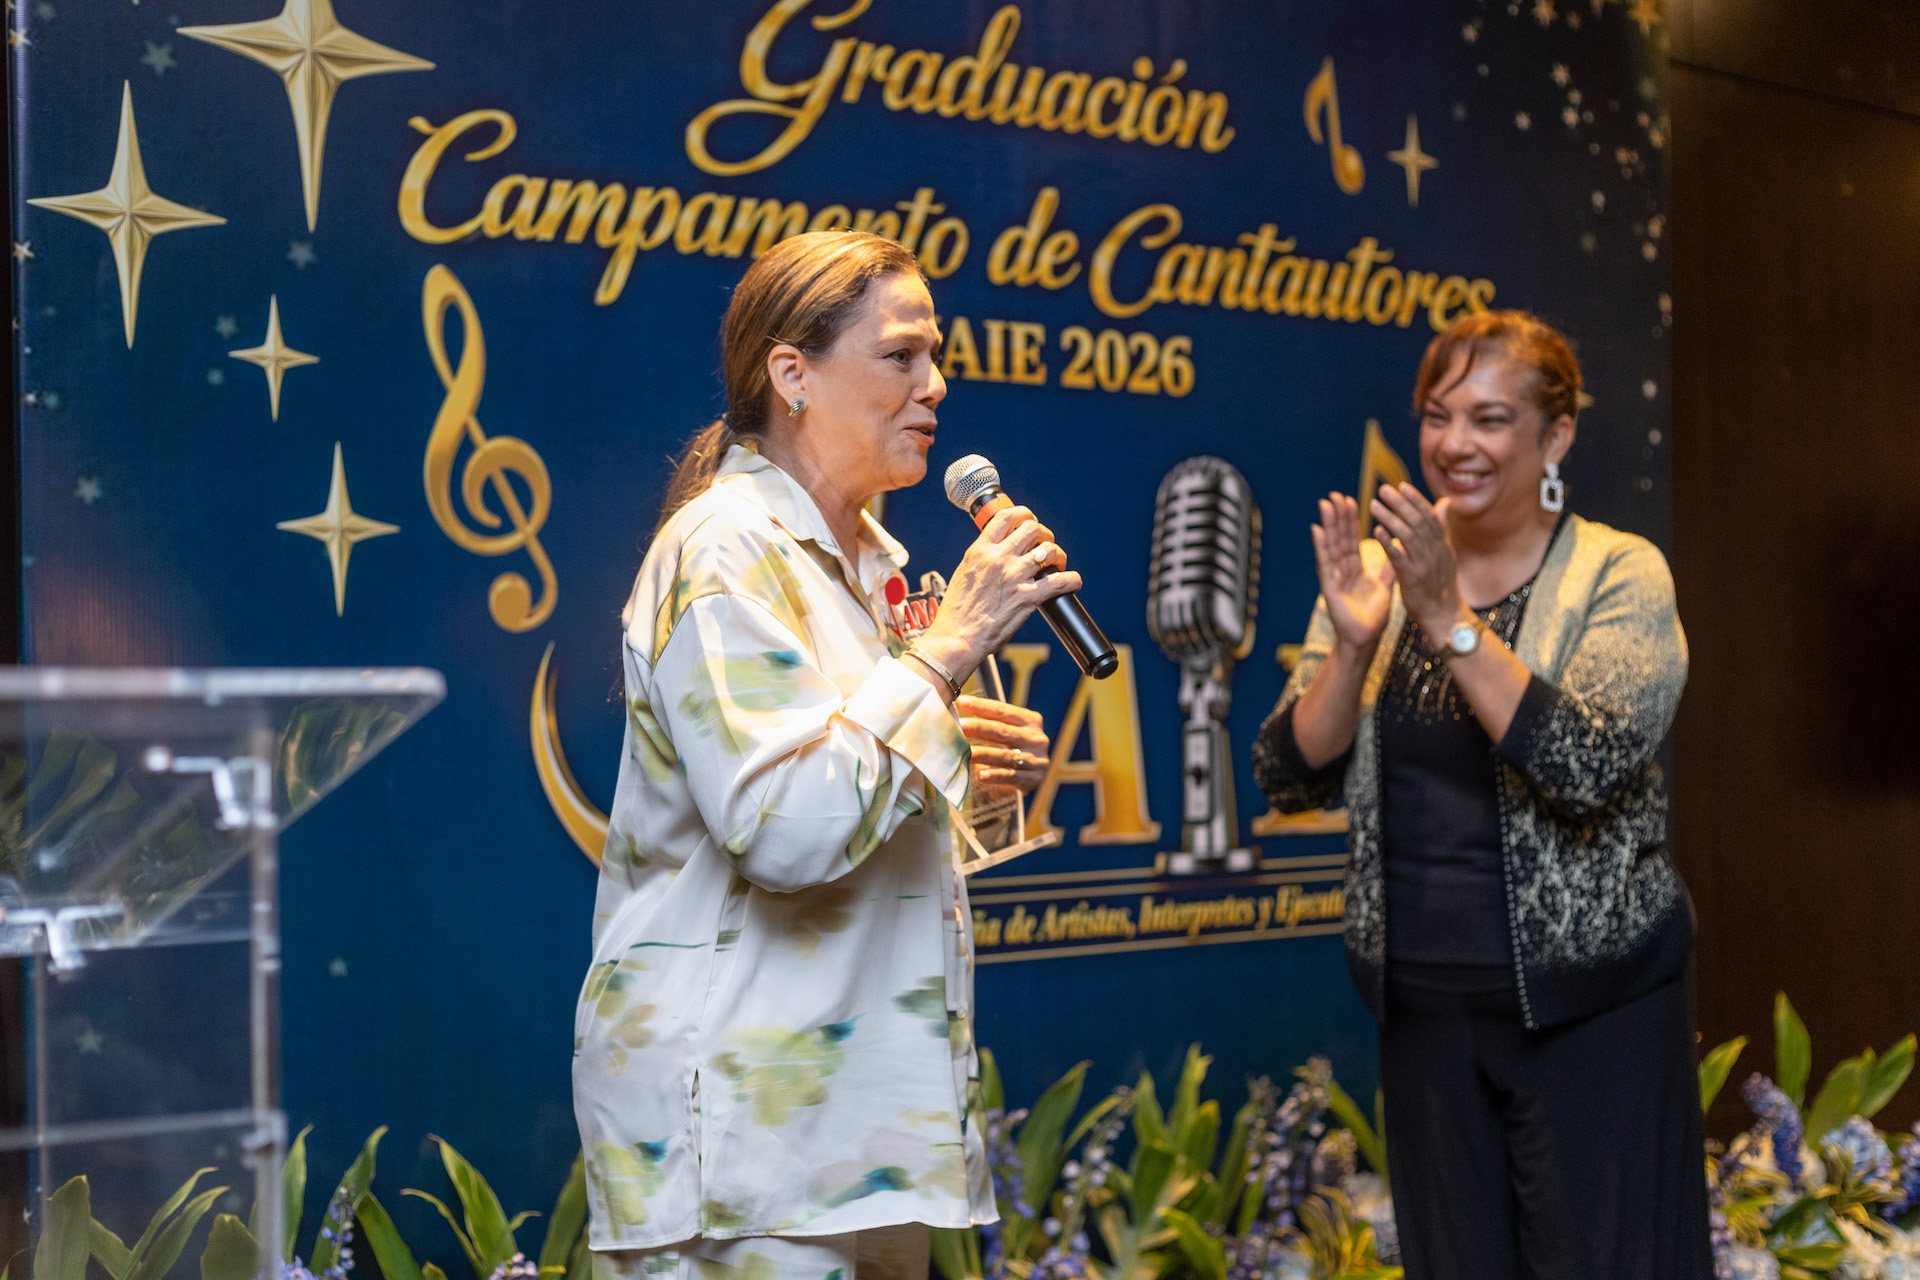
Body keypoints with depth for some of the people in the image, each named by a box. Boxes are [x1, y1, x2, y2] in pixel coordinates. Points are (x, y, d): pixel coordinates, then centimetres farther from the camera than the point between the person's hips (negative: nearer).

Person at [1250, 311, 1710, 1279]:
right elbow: (1291, 779, -1)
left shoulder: (1618, 574, -6)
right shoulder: (1380, 568, 4)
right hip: (1425, 1007, 4)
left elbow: (1591, 766, -22)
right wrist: (1354, 641, -17)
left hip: (1589, 1011, -4)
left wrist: (1449, 617, -24)